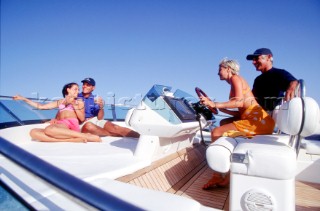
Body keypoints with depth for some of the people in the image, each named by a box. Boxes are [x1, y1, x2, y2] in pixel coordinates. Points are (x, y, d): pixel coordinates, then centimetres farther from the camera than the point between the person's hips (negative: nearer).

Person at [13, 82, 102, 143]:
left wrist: (74, 105, 2)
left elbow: (82, 118, 9)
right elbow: (40, 106, 27)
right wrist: (23, 99, 25)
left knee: (49, 129, -37)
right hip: (60, 126, 4)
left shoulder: (79, 103, 22)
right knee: (33, 132, -27)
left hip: (72, 125, -4)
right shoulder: (59, 102, 29)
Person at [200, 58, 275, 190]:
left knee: (216, 132, -16)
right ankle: (219, 176, 2)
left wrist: (215, 104, -19)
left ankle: (218, 177, -7)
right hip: (250, 120, 9)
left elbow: (239, 102, -17)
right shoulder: (234, 84, 24)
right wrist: (221, 109, 17)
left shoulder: (236, 78, 0)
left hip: (258, 120, -9)